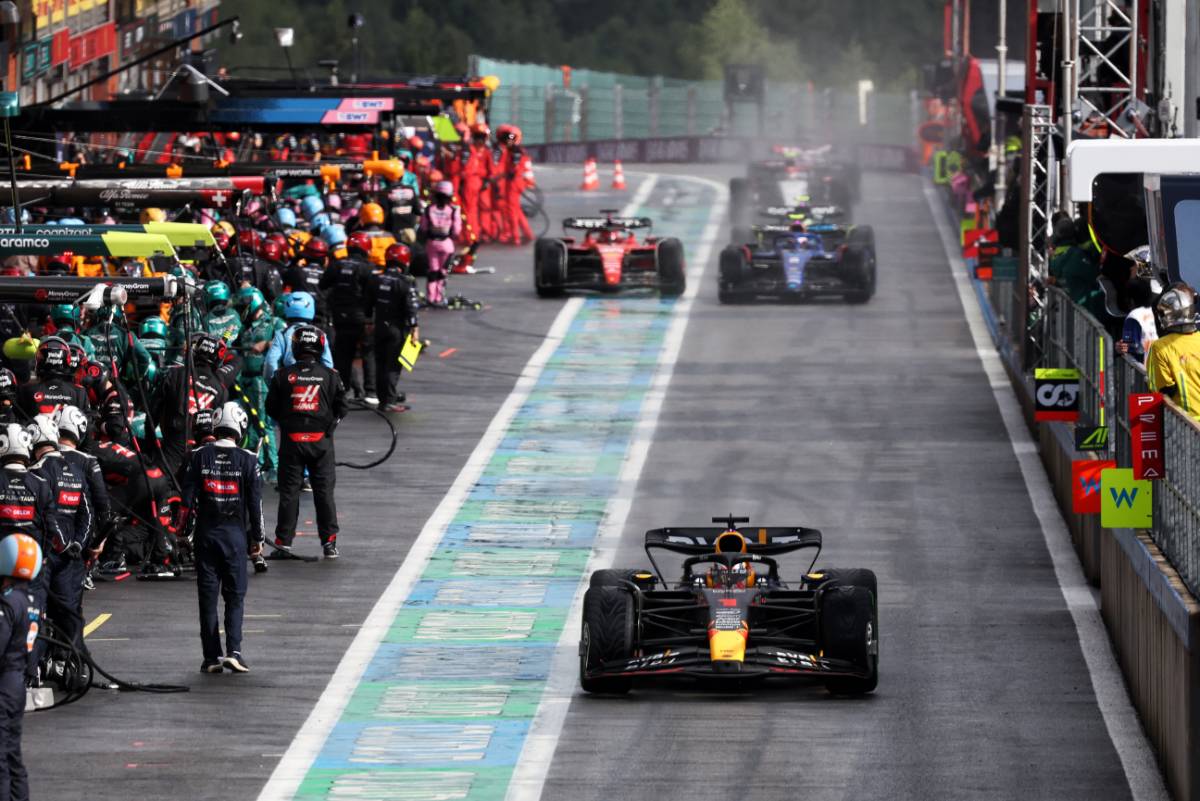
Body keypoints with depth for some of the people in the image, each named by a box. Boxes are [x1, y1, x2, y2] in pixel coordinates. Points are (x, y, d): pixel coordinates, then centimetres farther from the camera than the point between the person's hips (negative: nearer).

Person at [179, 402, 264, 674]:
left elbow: (187, 498, -1)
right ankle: (233, 651, -10)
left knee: (208, 596, 6)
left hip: (205, 533, 1)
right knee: (235, 596, 5)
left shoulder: (199, 457, -1)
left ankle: (211, 657, 7)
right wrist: (257, 538, 7)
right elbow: (255, 503, -2)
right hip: (235, 534, -1)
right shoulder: (247, 460, -4)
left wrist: (184, 531, 9)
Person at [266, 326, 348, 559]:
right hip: (321, 440, 0)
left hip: (291, 439, 0)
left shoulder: (283, 376, -5)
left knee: (289, 491, 5)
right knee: (324, 491, 7)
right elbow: (342, 408, 0)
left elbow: (271, 408, 1)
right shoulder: (330, 376, -4)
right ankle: (329, 542, 6)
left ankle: (283, 543, 5)